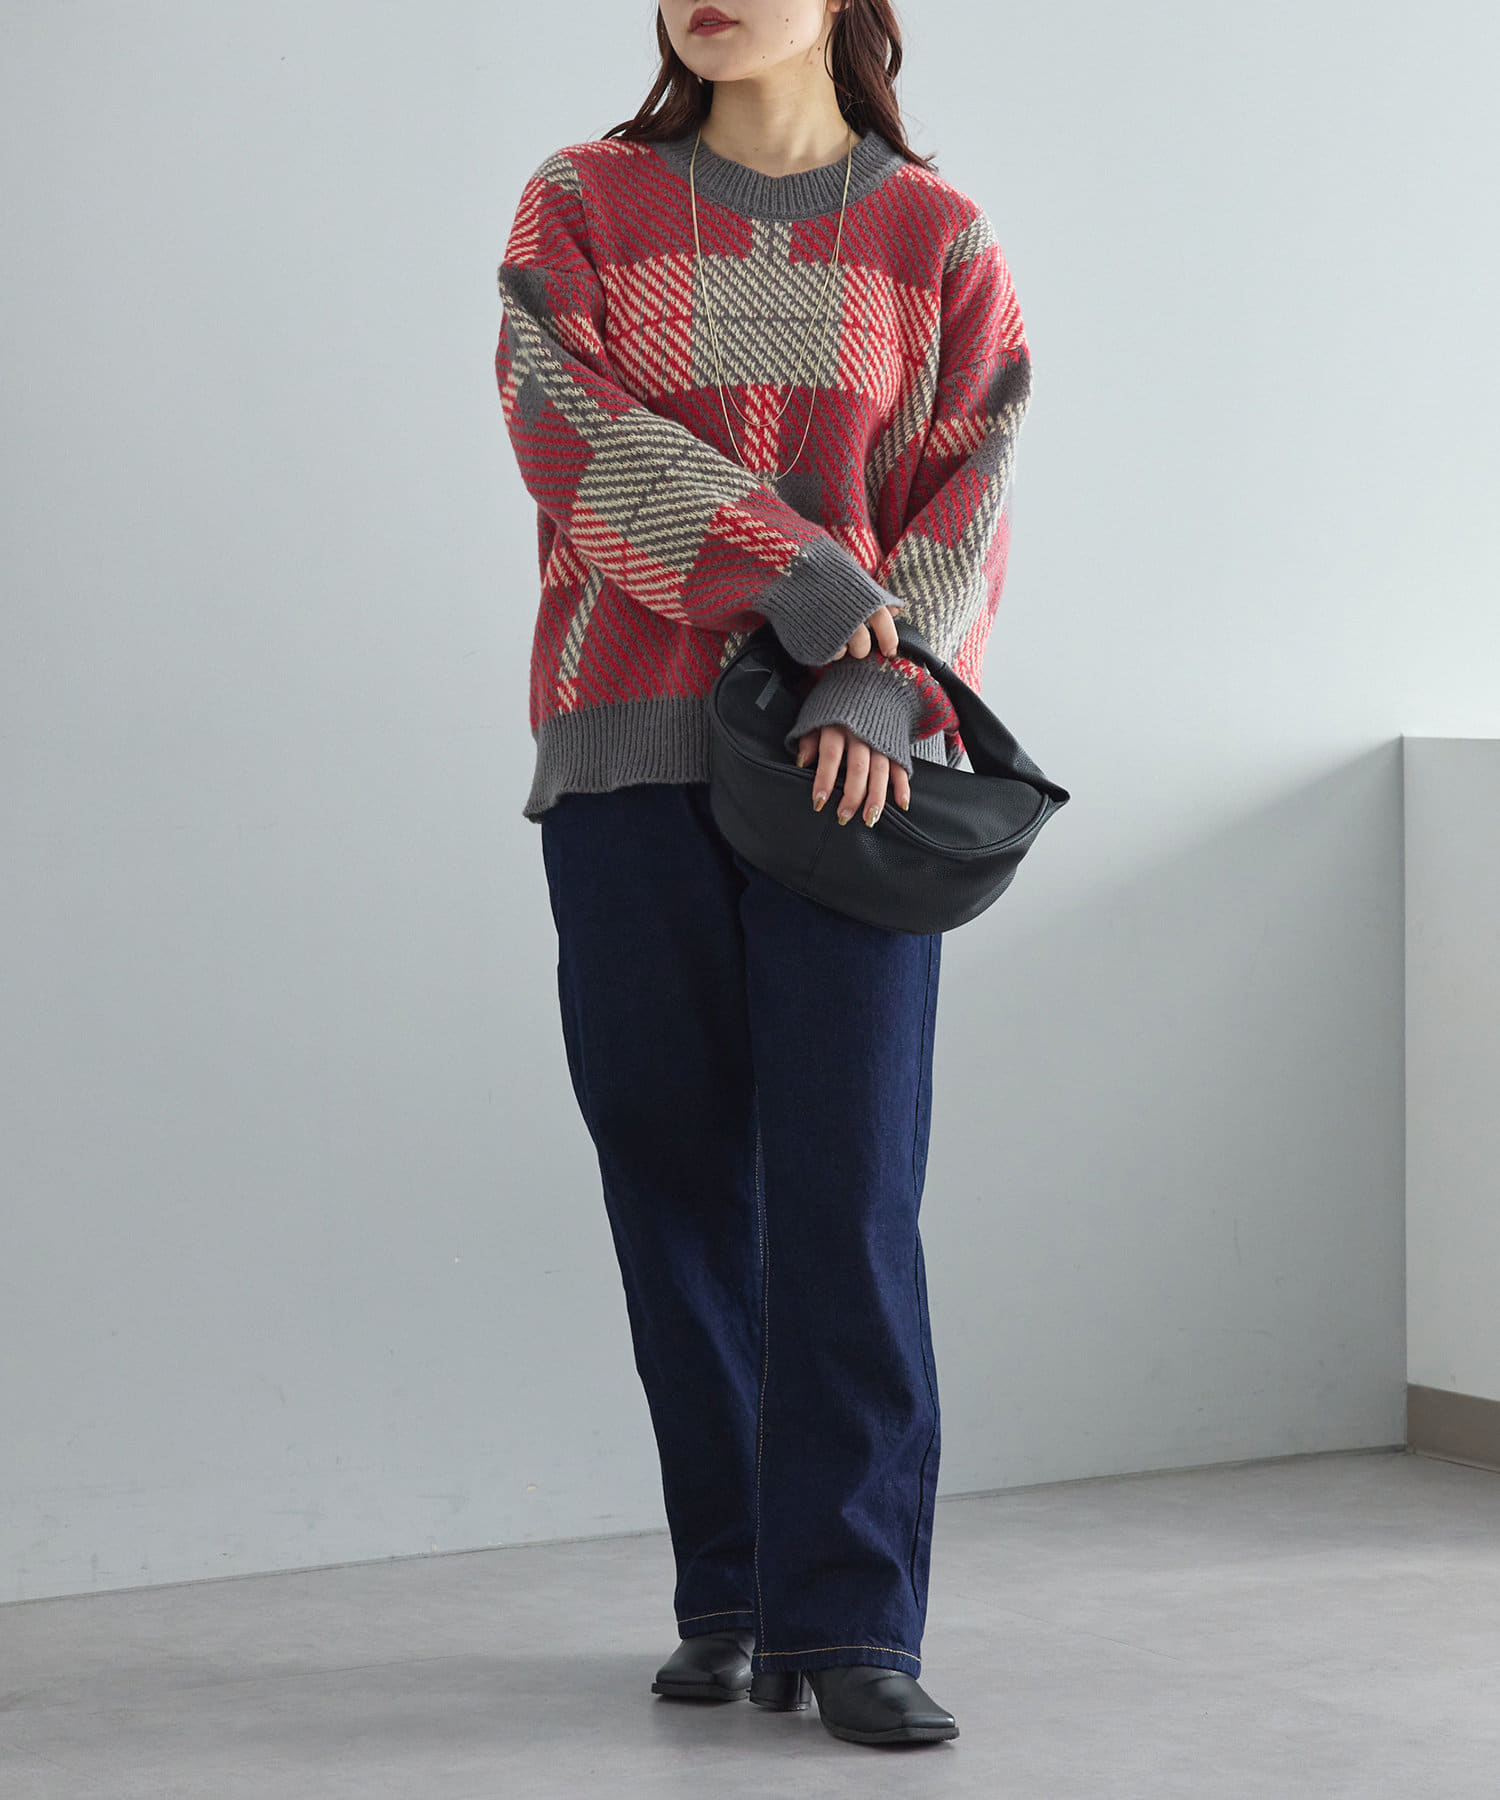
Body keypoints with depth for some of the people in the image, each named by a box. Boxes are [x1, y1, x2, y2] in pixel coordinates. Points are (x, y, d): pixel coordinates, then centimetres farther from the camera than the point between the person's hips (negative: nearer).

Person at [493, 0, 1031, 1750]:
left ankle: (851, 1623, -6)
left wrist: (882, 688, -16)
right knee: (680, 1188, 2)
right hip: (629, 752, 1)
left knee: (849, 1189, -9)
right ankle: (731, 1601, 13)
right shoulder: (581, 203, 9)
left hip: (849, 758, -1)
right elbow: (564, 426, -6)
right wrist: (787, 579, -17)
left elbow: (970, 497, 2)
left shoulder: (939, 238, 10)